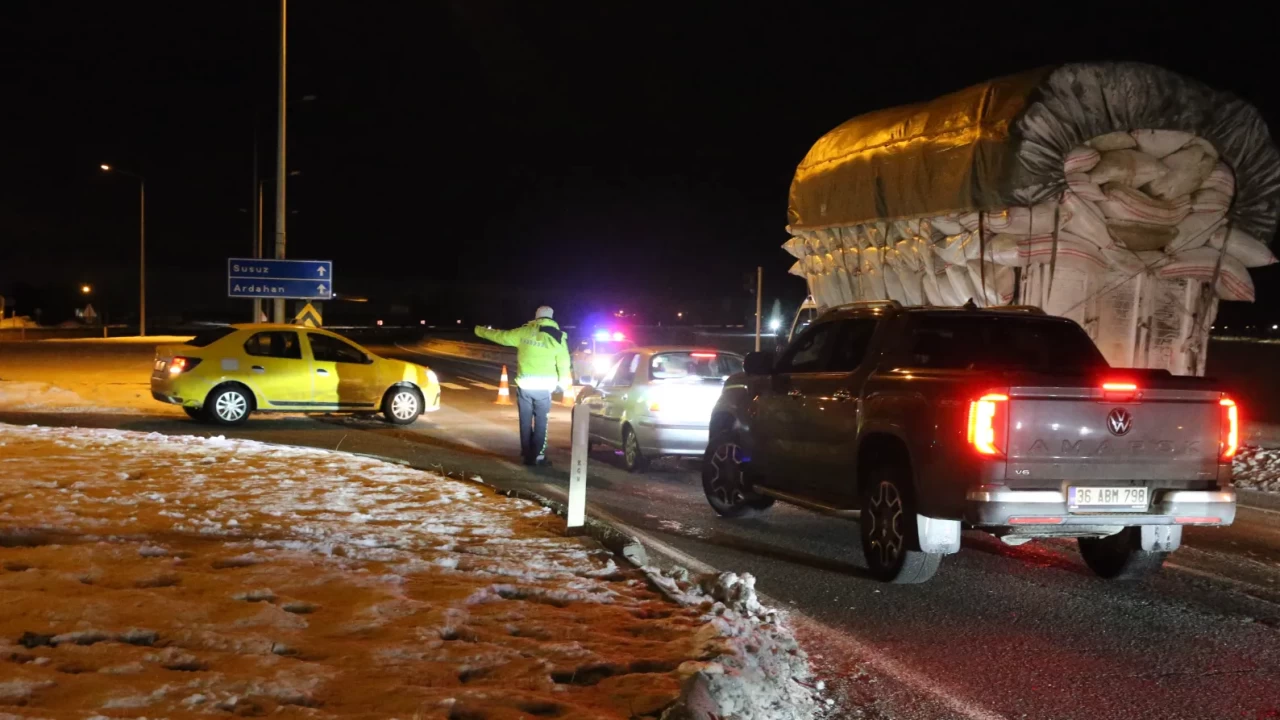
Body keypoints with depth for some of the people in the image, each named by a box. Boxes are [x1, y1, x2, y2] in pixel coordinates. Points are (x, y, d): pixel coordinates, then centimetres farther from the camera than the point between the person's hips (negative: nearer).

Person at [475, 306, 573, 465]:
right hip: (543, 387, -2)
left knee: (525, 421, 11)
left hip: (524, 385, 2)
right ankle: (537, 456, 2)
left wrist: (480, 330, 29)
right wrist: (564, 382, 17)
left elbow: (500, 336, 13)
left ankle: (527, 454, 14)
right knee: (541, 422, 6)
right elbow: (563, 364, 1)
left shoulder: (523, 332, 1)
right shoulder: (558, 337, -3)